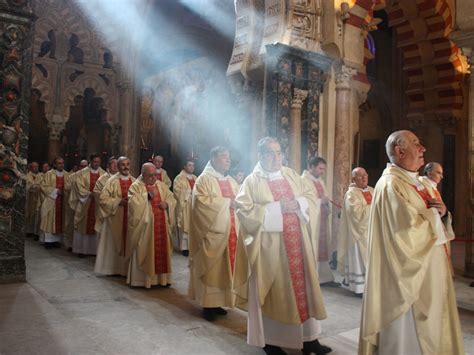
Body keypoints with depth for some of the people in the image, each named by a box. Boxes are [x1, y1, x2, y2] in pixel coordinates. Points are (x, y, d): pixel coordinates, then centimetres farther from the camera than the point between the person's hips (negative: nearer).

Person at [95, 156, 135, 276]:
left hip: (131, 217, 3)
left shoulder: (134, 181, 5)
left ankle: (126, 268, 19)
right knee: (115, 242, 6)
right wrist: (119, 201, -18)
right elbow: (102, 198, -10)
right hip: (115, 217, -3)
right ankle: (114, 268, 17)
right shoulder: (112, 181, -6)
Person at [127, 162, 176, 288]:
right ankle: (142, 279, 10)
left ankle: (162, 278, 19)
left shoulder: (161, 185, 13)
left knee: (162, 251, 8)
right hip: (144, 226, -5)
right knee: (145, 252, 0)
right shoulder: (135, 186, -4)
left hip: (161, 225, 5)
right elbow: (133, 203, -17)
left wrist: (166, 203, -7)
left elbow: (172, 198, 13)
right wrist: (147, 196, -21)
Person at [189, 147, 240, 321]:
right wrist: (227, 202, -14)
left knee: (225, 267, 9)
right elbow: (202, 202, -18)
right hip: (212, 232, -6)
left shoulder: (231, 181, 16)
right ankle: (208, 304, 8)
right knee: (211, 268, -1)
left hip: (230, 231, 7)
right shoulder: (204, 179, -5)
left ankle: (218, 302, 20)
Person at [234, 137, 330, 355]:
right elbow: (244, 211, -15)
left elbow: (311, 199, 11)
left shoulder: (291, 175, 10)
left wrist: (298, 203, -11)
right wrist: (276, 208, -18)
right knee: (273, 290, 4)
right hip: (269, 245, -4)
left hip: (296, 242, 5)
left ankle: (308, 337, 20)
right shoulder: (252, 181, -5)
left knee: (302, 286, 8)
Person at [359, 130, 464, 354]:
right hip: (408, 272, -10)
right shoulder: (391, 185, -20)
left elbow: (427, 217, 18)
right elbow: (410, 230, -28)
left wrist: (439, 210, -3)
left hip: (425, 270, 10)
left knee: (425, 327, 21)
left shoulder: (413, 181, 11)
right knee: (408, 332, 5)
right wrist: (434, 213, -11)